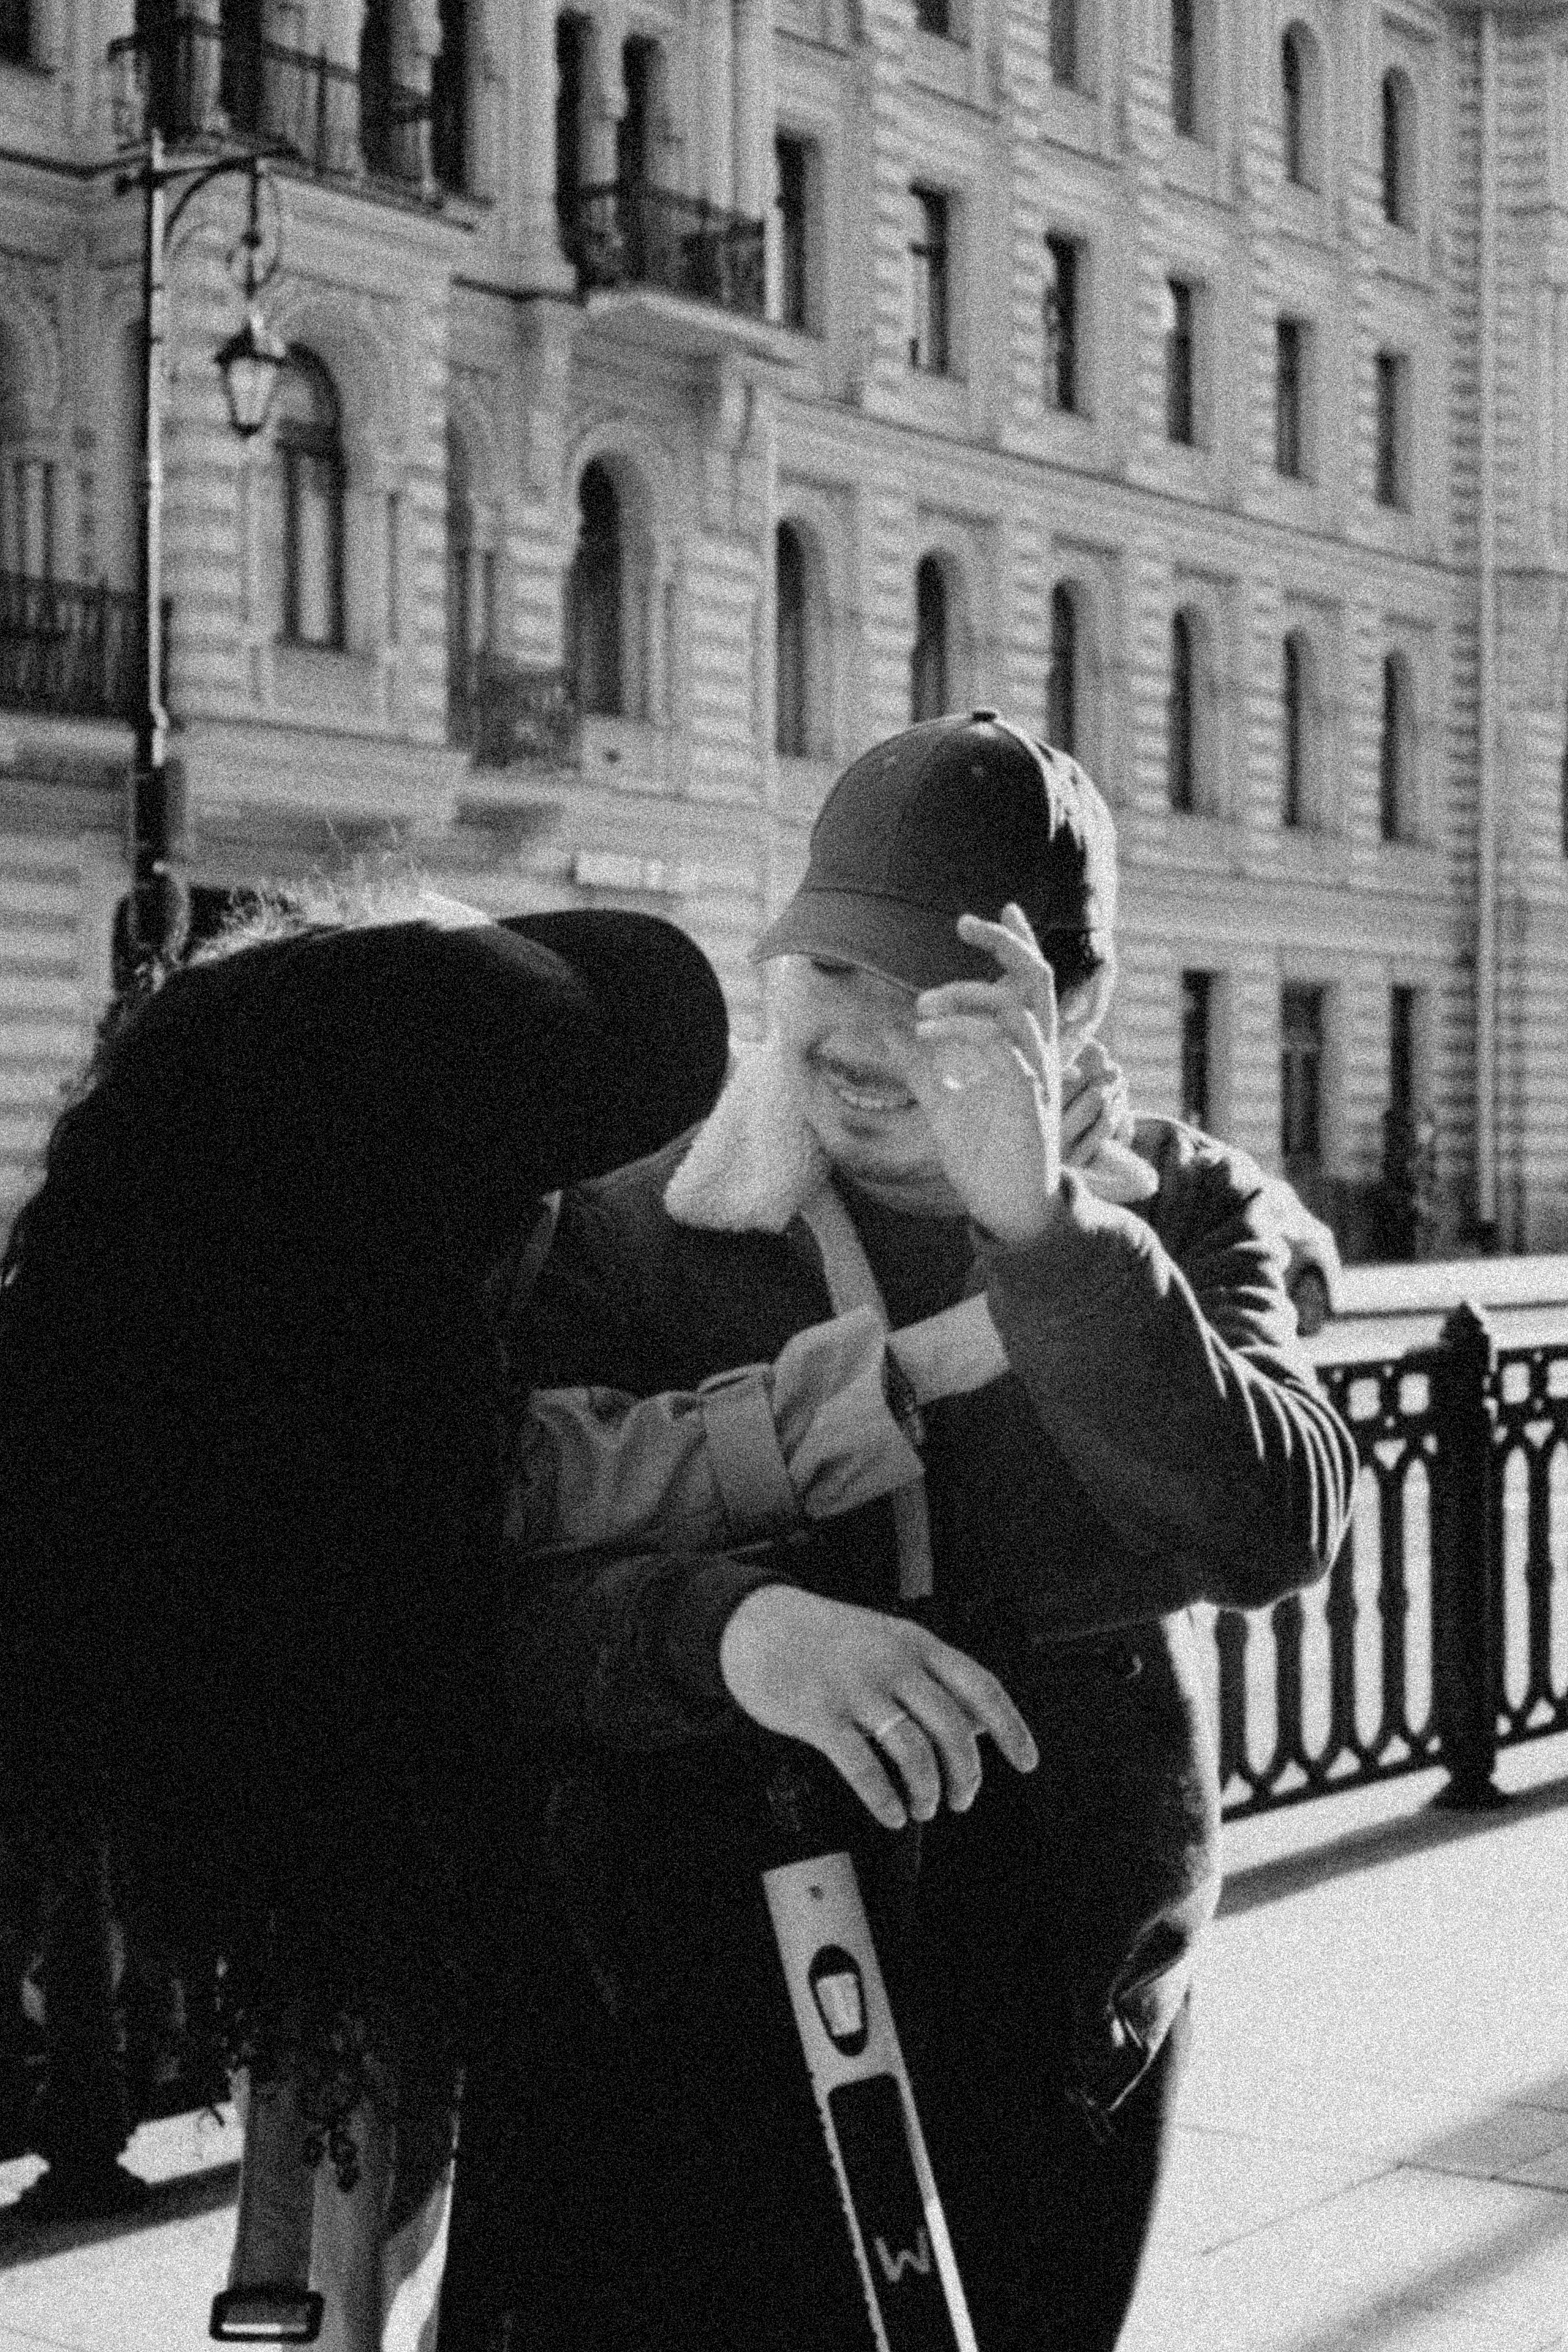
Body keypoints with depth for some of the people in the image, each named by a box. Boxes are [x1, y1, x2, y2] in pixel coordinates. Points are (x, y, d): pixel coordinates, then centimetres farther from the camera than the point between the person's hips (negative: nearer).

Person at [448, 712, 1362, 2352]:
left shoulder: (1176, 1214, 1)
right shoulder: (630, 1233, -3)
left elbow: (1274, 1535, -16)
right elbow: (486, 1592, -12)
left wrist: (1041, 1224, -27)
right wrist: (725, 1626, -32)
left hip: (1057, 2025, 2)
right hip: (667, 2019, -1)